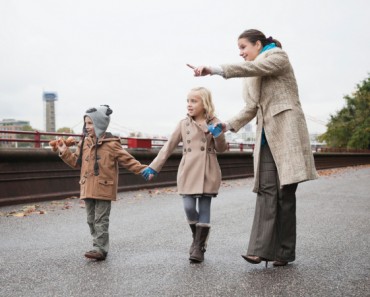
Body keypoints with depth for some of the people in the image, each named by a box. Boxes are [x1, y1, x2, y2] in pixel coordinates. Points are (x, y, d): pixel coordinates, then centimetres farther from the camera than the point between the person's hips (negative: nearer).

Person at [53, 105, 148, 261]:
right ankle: (99, 246, 22)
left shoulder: (111, 144, -8)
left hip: (103, 189, -6)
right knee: (91, 220, 12)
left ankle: (100, 249, -1)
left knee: (101, 220, -4)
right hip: (88, 188, 7)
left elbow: (127, 160, -6)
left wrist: (142, 169, -14)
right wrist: (65, 152, 3)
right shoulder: (85, 143, 10)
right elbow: (76, 161, 16)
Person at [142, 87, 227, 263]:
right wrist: (154, 167, 3)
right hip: (188, 173, 2)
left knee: (204, 209, 1)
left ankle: (199, 247, 10)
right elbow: (169, 146, 8)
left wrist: (218, 135, -17)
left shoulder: (214, 123, 3)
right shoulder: (184, 124, 8)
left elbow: (221, 149, 4)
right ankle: (197, 238, 21)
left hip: (207, 174, -1)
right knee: (189, 208, -6)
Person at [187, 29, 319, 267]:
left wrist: (214, 69, -26)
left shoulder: (278, 56, 3)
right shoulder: (253, 75, 24)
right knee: (267, 189, -7)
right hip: (266, 136, 6)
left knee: (286, 191, -7)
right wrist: (229, 125, 3)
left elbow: (252, 68, -17)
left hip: (286, 131, -6)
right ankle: (261, 249, -15)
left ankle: (284, 252, -2)